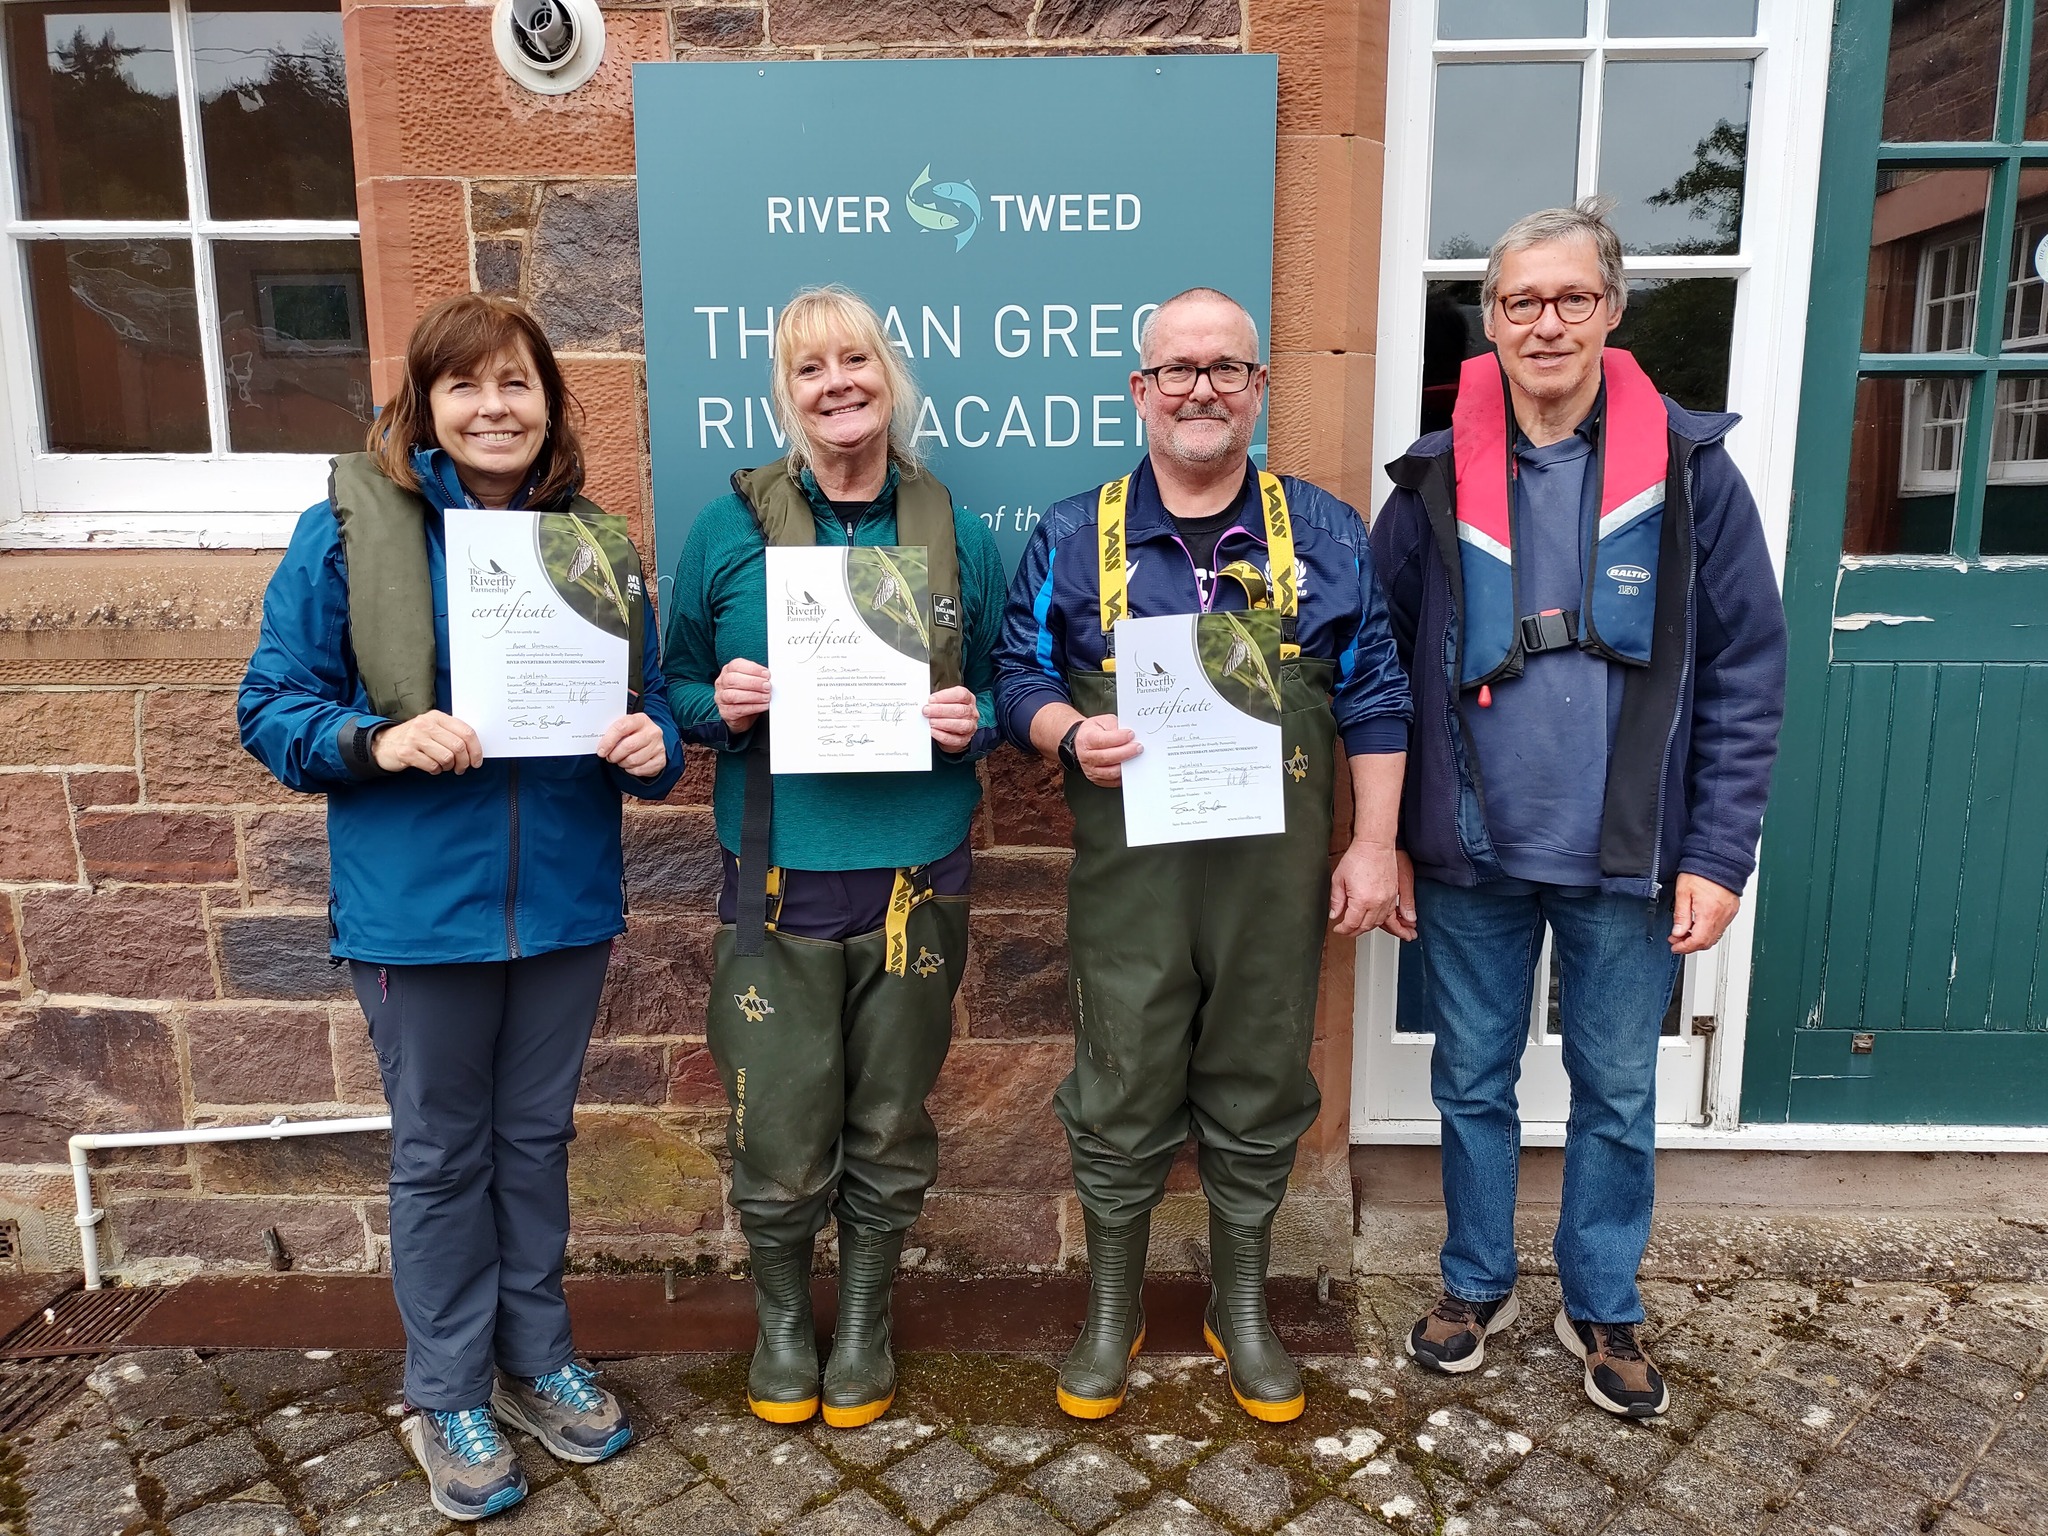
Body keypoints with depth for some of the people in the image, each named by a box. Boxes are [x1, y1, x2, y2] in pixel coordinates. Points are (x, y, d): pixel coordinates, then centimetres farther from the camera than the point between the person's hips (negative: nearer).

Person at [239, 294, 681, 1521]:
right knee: (442, 1154, 13)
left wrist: (652, 742, -13)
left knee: (536, 1137, 18)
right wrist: (376, 740, -23)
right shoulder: (351, 528, -6)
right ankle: (450, 1396, 33)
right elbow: (273, 705, -4)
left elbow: (649, 696, 9)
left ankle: (537, 1359, 38)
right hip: (420, 903, -3)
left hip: (565, 898, 3)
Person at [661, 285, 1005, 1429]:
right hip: (781, 882, -1)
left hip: (917, 878, 1)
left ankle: (866, 1323, 40)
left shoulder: (960, 537, 3)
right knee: (780, 1141, 6)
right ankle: (782, 1319, 37)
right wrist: (718, 704, -15)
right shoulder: (730, 527, 0)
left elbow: (1003, 690, 11)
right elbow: (679, 685, 7)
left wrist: (972, 723, -10)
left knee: (892, 1130, 14)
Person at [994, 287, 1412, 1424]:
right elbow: (1016, 678, 5)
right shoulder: (1072, 539, 4)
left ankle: (1243, 1313, 35)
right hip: (1128, 873, -1)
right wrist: (1070, 735, -16)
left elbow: (1373, 701, 7)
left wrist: (1374, 845, 2)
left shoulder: (1325, 535, 6)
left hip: (1275, 874, 1)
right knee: (1121, 1097, 9)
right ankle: (1110, 1314, 32)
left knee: (1257, 1094, 13)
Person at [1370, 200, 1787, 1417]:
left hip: (1627, 861, 0)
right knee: (1473, 1081, 15)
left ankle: (1604, 1307, 35)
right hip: (1471, 857, 1)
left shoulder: (1689, 469, -3)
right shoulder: (1436, 482, -1)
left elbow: (1747, 673, -2)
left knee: (1618, 1092, 14)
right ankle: (1478, 1284, 36)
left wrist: (1719, 853, -7)